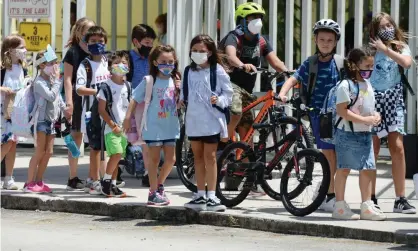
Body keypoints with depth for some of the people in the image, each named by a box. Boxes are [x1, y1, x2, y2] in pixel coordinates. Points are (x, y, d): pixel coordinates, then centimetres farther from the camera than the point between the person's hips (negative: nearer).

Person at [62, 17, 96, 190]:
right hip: (79, 98, -5)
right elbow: (68, 79, -8)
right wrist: (68, 102, -15)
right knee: (77, 137, 0)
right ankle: (73, 179, 5)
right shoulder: (73, 52, -4)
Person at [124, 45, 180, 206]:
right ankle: (153, 192, 8)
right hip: (153, 127, -4)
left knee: (171, 159, 5)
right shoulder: (149, 81, -6)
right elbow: (135, 100, -5)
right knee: (154, 159, 1)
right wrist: (128, 118, -12)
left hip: (170, 127, 5)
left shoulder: (175, 81, 7)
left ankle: (159, 185, 26)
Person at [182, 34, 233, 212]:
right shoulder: (188, 71, 9)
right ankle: (200, 195, 18)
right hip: (193, 120, 5)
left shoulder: (217, 71, -5)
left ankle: (211, 196, 1)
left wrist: (219, 100, -20)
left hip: (211, 120, -5)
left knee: (210, 157, -3)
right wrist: (181, 100, 0)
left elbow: (228, 92, -2)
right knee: (198, 157, 11)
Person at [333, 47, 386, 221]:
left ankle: (367, 206, 12)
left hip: (365, 133, 8)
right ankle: (340, 206, 6)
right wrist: (364, 120, -23)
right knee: (344, 168, 0)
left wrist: (375, 115, 0)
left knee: (368, 169, 6)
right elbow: (342, 110, -19)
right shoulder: (346, 85, -13)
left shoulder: (367, 84, 13)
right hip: (347, 133, -8)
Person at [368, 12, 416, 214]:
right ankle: (371, 198, 7)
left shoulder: (401, 47, 7)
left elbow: (407, 63, -15)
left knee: (397, 148, -8)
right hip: (372, 100, -1)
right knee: (372, 150, -1)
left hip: (393, 101, 1)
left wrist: (385, 49, -13)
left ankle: (400, 199, -6)